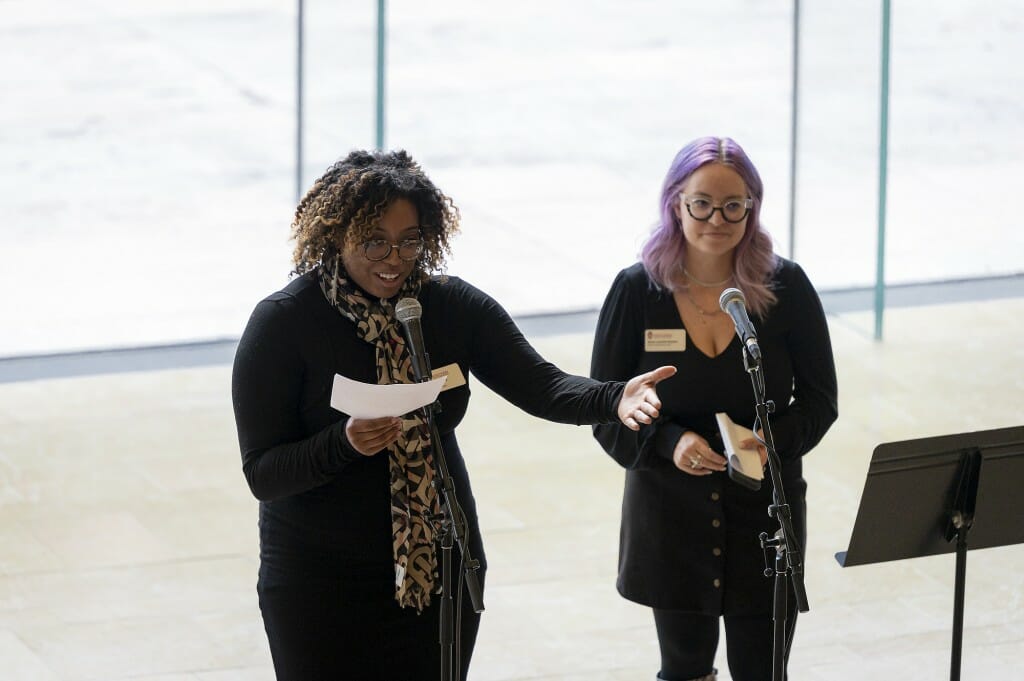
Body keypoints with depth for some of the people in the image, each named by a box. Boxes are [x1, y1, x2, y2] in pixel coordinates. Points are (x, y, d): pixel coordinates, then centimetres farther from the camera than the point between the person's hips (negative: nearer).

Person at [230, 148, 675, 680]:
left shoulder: (454, 307, -1)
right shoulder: (282, 322, -13)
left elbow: (539, 386, -10)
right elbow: (262, 474, -16)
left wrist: (613, 399, -31)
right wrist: (346, 443, -35)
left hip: (440, 572, 4)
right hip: (321, 590, -4)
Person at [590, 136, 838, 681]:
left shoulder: (787, 288, -4)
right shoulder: (637, 291, -6)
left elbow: (819, 398, 1)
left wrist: (773, 440, -19)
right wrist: (670, 441, -21)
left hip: (766, 510, 0)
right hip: (669, 510, 0)